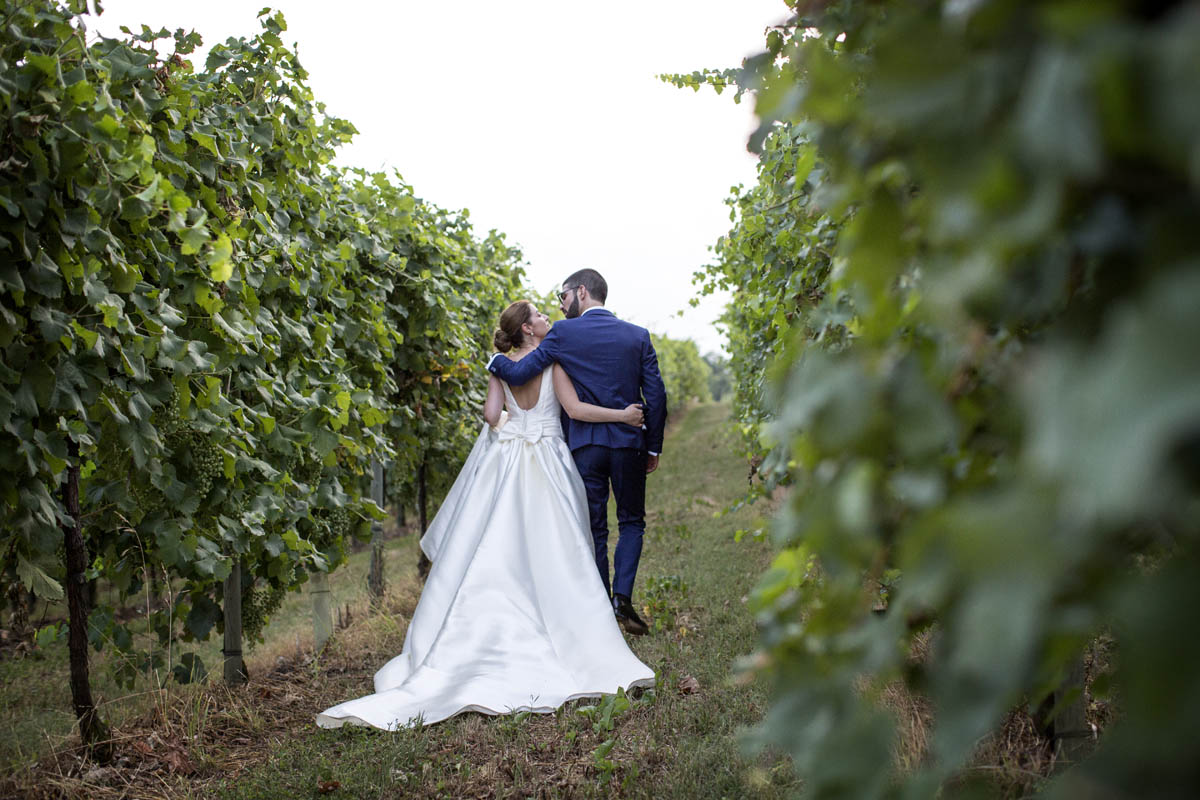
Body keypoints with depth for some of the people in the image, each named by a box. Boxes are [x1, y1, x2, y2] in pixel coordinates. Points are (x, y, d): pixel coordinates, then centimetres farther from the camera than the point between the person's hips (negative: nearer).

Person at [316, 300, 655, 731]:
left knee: (491, 557, 4)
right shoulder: (553, 358, -3)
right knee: (546, 556, -3)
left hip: (502, 462, 4)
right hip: (545, 465, -4)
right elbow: (574, 408, -9)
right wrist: (621, 415, -1)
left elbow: (491, 414, 1)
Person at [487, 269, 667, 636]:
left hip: (585, 444, -1)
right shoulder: (638, 336, 5)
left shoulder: (564, 333, -3)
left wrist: (494, 359, 18)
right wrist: (654, 447, 11)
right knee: (631, 521, 15)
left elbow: (518, 374, -4)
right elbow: (656, 395, 3)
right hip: (629, 442, 1)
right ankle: (623, 595, -4)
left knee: (594, 530, 9)